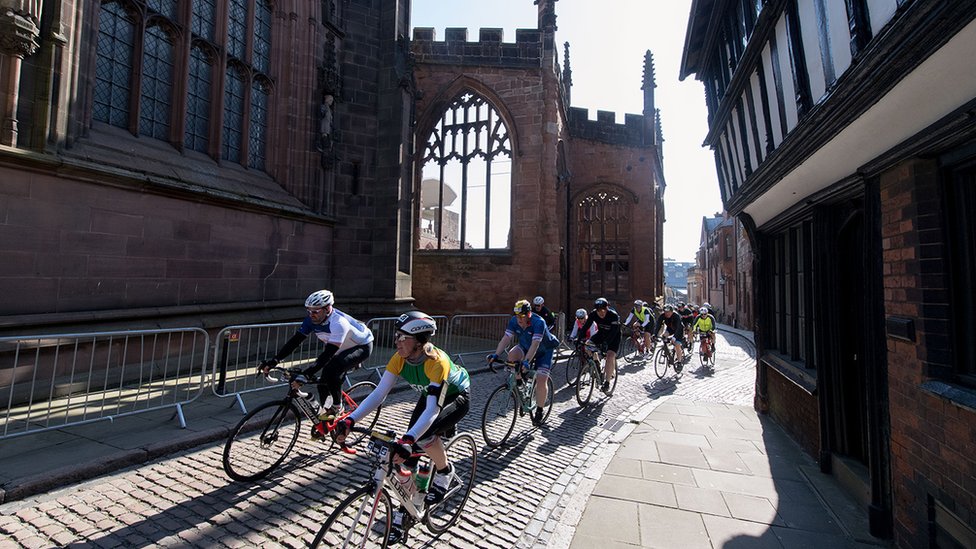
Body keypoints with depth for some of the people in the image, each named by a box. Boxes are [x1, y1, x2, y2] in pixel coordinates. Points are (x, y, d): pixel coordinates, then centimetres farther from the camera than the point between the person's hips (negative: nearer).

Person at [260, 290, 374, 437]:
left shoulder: (338, 322, -36)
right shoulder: (312, 320, -15)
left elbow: (328, 353, -40)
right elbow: (294, 341, -14)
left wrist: (307, 373, -48)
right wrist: (274, 361, -24)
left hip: (362, 346, -7)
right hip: (343, 349, 8)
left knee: (331, 370, -29)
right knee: (323, 383, -2)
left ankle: (337, 407, -7)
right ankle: (325, 421, 18)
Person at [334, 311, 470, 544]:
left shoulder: (436, 362, -39)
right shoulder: (399, 358, -20)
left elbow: (432, 410, -43)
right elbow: (379, 393, -21)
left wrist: (408, 439, -55)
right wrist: (350, 420, -32)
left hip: (457, 397, -6)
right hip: (430, 395, 6)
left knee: (423, 435, -32)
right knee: (408, 454, -2)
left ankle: (445, 473, -2)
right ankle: (403, 514, 17)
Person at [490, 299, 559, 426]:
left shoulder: (538, 322, -34)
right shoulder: (514, 321, -19)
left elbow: (535, 344, -43)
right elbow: (506, 338, -24)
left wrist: (526, 361, -54)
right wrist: (496, 354, -38)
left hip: (544, 350, -4)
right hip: (525, 347, 5)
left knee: (540, 380, -14)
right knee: (512, 354, -27)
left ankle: (539, 411, 5)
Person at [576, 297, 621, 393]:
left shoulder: (613, 315, -31)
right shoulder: (593, 314, -20)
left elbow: (613, 332, -35)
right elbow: (586, 326, -19)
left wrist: (605, 343, -46)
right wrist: (579, 339, -29)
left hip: (614, 336, -5)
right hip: (602, 333, 5)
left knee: (610, 356, -24)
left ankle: (607, 382, -11)